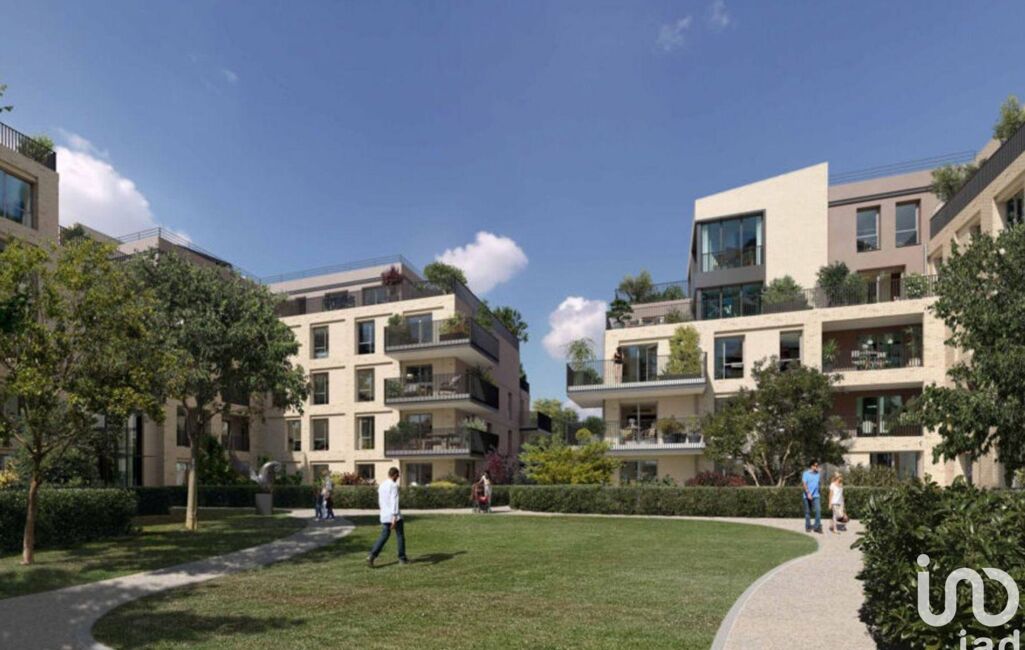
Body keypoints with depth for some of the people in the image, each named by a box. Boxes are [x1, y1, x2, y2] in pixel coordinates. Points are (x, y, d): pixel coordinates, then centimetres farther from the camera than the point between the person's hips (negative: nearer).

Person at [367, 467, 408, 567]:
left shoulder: (381, 486, 10)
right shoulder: (394, 485, -13)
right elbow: (394, 502, -21)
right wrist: (394, 518, -25)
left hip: (384, 516, 7)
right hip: (395, 516, -7)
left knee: (383, 536, 9)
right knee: (400, 536, 9)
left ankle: (372, 555, -8)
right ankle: (402, 558, 16)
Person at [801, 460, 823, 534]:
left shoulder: (818, 474, 9)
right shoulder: (806, 473, -6)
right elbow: (804, 484, -15)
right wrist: (808, 493, -26)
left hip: (816, 496, 3)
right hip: (807, 496, -3)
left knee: (818, 510, -13)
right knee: (807, 512, 6)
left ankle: (817, 527, -6)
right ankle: (808, 527, 18)